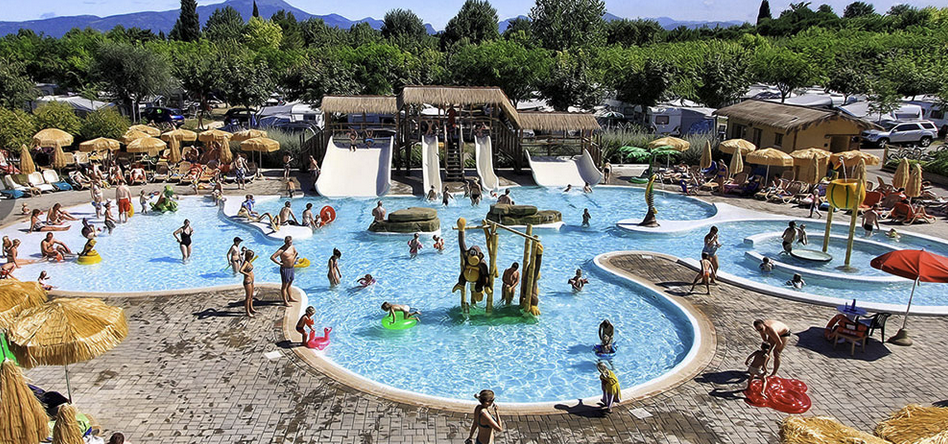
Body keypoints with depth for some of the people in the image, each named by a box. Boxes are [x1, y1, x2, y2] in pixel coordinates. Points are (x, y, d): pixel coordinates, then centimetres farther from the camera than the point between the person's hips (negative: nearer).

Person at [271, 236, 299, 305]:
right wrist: (279, 263, -22)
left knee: (289, 284, 23)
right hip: (285, 269, -8)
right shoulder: (282, 250, -21)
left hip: (292, 268, 8)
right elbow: (272, 257, -26)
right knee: (284, 286, 3)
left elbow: (296, 253, 25)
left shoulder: (292, 247, 2)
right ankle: (285, 301, 11)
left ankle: (290, 298, 37)